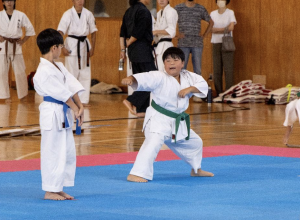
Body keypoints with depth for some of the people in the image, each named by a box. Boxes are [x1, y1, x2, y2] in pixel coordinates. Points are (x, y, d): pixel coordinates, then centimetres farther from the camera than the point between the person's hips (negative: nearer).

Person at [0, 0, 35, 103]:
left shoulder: (21, 15, 1)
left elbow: (30, 29, 9)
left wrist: (23, 41, 2)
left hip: (16, 46, 0)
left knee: (20, 71, 1)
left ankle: (23, 95, 14)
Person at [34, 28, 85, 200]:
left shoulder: (59, 67, 12)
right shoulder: (44, 71, -17)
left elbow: (72, 86, 6)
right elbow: (62, 93, -15)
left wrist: (80, 106, -5)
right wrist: (76, 110, -9)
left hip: (64, 114, 10)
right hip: (52, 114, -10)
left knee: (68, 152, 13)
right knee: (53, 152, -4)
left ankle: (59, 189, 21)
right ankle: (50, 191, 4)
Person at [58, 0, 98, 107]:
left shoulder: (88, 14, 3)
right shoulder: (68, 14, -7)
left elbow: (93, 32, 10)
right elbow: (60, 32, -12)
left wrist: (92, 48, 5)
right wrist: (62, 48, -19)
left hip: (84, 45, 4)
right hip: (72, 45, -4)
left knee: (85, 73, 6)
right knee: (71, 73, -4)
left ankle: (84, 100, 13)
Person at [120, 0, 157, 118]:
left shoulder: (129, 11, 13)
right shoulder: (143, 11, -14)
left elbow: (122, 32, 12)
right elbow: (138, 33, -19)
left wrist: (123, 48, 12)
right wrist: (129, 43, -4)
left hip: (133, 51, 9)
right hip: (143, 50, -9)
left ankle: (141, 110, 13)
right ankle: (132, 101, -12)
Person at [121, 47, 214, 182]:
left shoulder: (188, 77, 2)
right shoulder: (159, 78, -17)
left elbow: (203, 85, 4)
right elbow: (143, 79, -31)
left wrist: (190, 89, -15)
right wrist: (131, 79, -52)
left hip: (178, 122, 7)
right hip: (158, 119, -7)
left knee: (194, 142, 23)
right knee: (153, 142, -31)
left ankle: (196, 170, 50)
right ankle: (136, 174, -32)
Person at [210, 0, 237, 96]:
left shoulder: (230, 13, 2)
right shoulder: (213, 14, 9)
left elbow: (231, 27, -10)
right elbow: (211, 29, -1)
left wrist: (217, 30, -6)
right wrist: (224, 29, -13)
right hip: (216, 44, 3)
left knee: (228, 69, -7)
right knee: (216, 70, 1)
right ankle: (218, 93, 5)